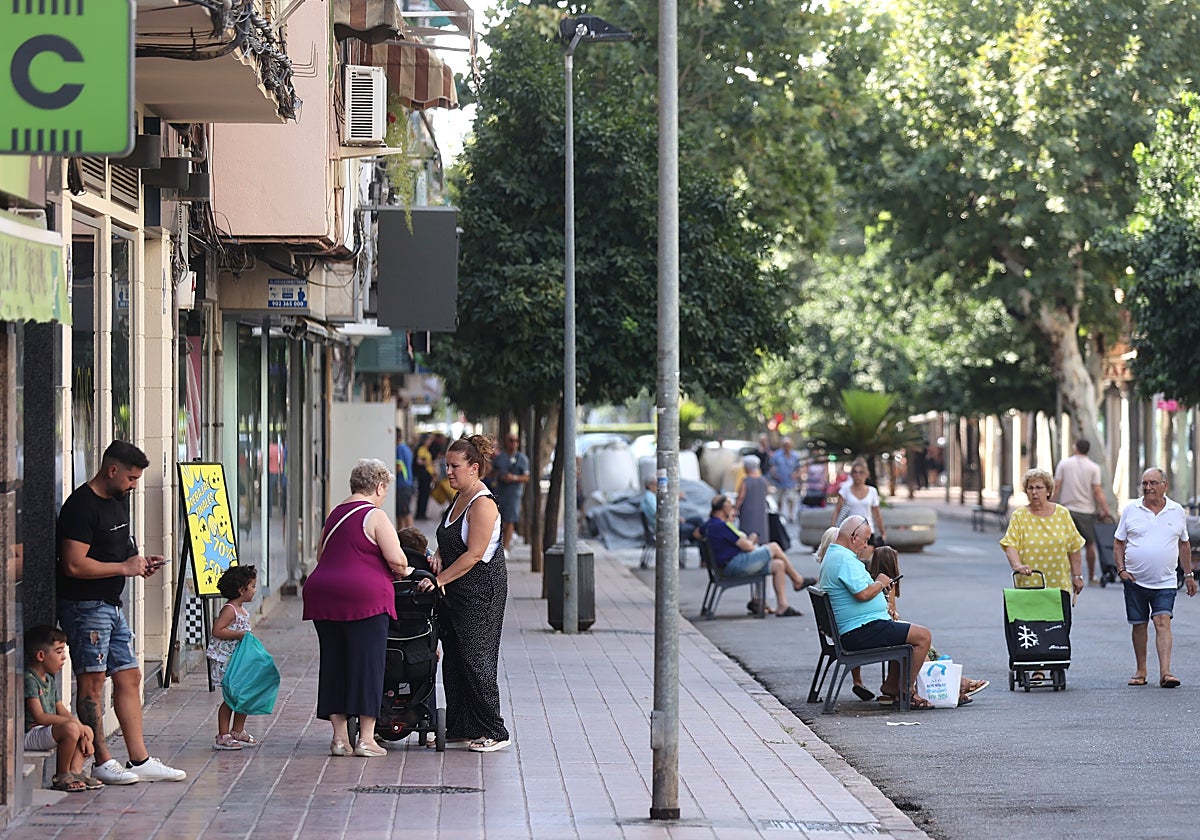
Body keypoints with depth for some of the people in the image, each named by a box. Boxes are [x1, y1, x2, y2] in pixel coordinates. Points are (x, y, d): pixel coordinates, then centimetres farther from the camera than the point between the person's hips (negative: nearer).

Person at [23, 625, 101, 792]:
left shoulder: (49, 680, 16)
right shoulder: (29, 679, -17)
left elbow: (62, 711, 16)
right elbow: (39, 716, -25)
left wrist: (82, 734, 4)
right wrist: (72, 721, -23)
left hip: (46, 730, 11)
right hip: (29, 734, -11)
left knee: (87, 730, 13)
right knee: (70, 729, -30)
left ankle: (75, 771, -3)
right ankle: (61, 777, -18)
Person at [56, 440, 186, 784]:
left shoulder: (116, 502, 15)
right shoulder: (81, 506, -16)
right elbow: (74, 565, -23)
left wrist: (141, 562, 9)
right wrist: (125, 568, -16)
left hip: (111, 604, 10)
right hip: (85, 605, -10)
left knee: (129, 677, 9)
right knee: (93, 680, -5)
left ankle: (140, 761, 12)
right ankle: (102, 762, -1)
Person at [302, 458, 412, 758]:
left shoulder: (334, 515, 16)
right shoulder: (375, 516, -6)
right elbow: (396, 559, -12)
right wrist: (403, 572, 8)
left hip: (323, 595, 7)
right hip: (364, 598, -7)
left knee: (333, 664, 9)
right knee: (367, 664, 0)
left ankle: (339, 737, 10)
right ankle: (366, 739, -1)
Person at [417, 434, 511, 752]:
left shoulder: (483, 504, -17)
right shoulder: (459, 499, 12)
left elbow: (474, 554, -21)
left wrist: (438, 580, -19)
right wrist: (439, 555, 3)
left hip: (480, 591, -9)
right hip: (456, 592, 9)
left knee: (475, 660, -7)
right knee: (453, 658, 10)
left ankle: (494, 732, -1)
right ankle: (458, 727, 18)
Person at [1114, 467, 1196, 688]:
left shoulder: (1177, 512, 6)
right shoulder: (1131, 510, 4)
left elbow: (1184, 545, 16)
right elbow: (1119, 543, 8)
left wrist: (1189, 575, 15)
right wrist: (1121, 569, -5)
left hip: (1165, 582, -1)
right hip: (1135, 579, 1)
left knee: (1163, 622, -13)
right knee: (1139, 625, 8)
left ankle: (1165, 672, -19)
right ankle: (1140, 671, 21)